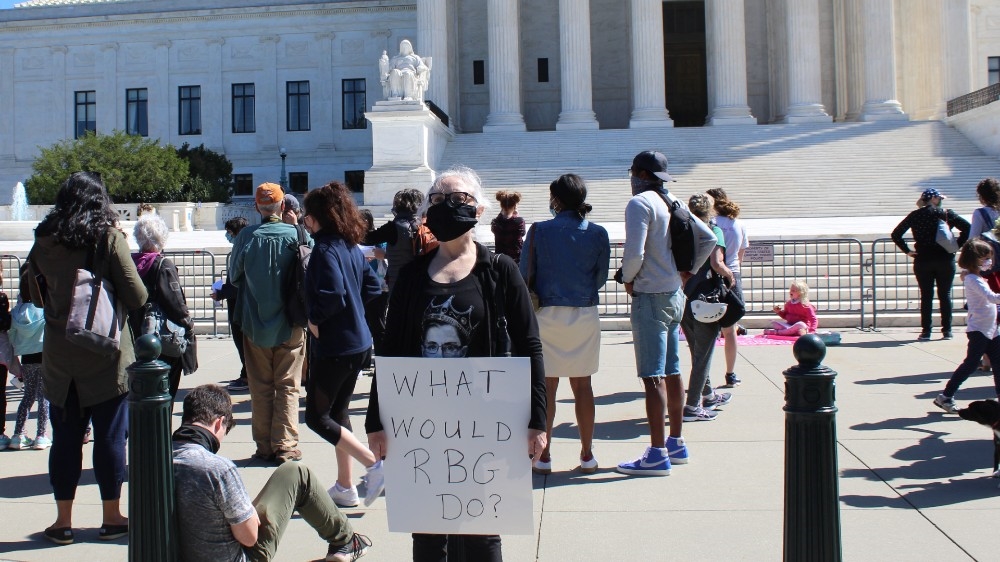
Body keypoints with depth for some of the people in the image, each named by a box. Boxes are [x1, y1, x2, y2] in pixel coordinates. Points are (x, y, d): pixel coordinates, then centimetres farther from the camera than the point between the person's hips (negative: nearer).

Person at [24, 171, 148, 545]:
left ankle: (63, 521, 18)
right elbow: (136, 298, -12)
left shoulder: (43, 243, 0)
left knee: (65, 438, 11)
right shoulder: (110, 238, -10)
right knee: (110, 436, 7)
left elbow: (35, 296, 11)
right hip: (105, 355, -3)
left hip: (59, 357, 3)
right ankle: (112, 518, 16)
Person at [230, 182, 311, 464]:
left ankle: (264, 447, 16)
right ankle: (285, 446, 8)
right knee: (288, 388, 8)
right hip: (290, 324, -1)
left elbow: (234, 276, 4)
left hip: (254, 324, 1)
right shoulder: (297, 235, -10)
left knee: (260, 388, 10)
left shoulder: (246, 236, -8)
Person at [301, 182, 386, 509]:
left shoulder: (325, 249, -17)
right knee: (337, 411, 17)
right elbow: (373, 287, 15)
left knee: (317, 417, 2)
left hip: (333, 346, -9)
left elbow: (332, 293, -30)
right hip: (358, 342, 9)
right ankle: (345, 487, 22)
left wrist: (315, 319, -14)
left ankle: (373, 464, -6)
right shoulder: (352, 247, 9)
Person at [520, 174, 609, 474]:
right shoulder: (597, 234, -1)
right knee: (582, 384, 9)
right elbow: (601, 277, 4)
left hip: (548, 313, -2)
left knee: (546, 385, 5)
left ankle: (543, 456, 9)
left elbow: (526, 274, -2)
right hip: (586, 314, 2)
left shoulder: (539, 230, -7)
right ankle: (587, 455, 14)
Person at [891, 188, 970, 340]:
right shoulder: (947, 214, -1)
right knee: (945, 295, 8)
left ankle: (926, 331, 3)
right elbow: (967, 228, -9)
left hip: (922, 260, 1)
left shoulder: (915, 216, 3)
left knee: (926, 296, 5)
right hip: (945, 259, -1)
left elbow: (896, 234, -1)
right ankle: (947, 330, 8)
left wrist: (907, 250, 1)